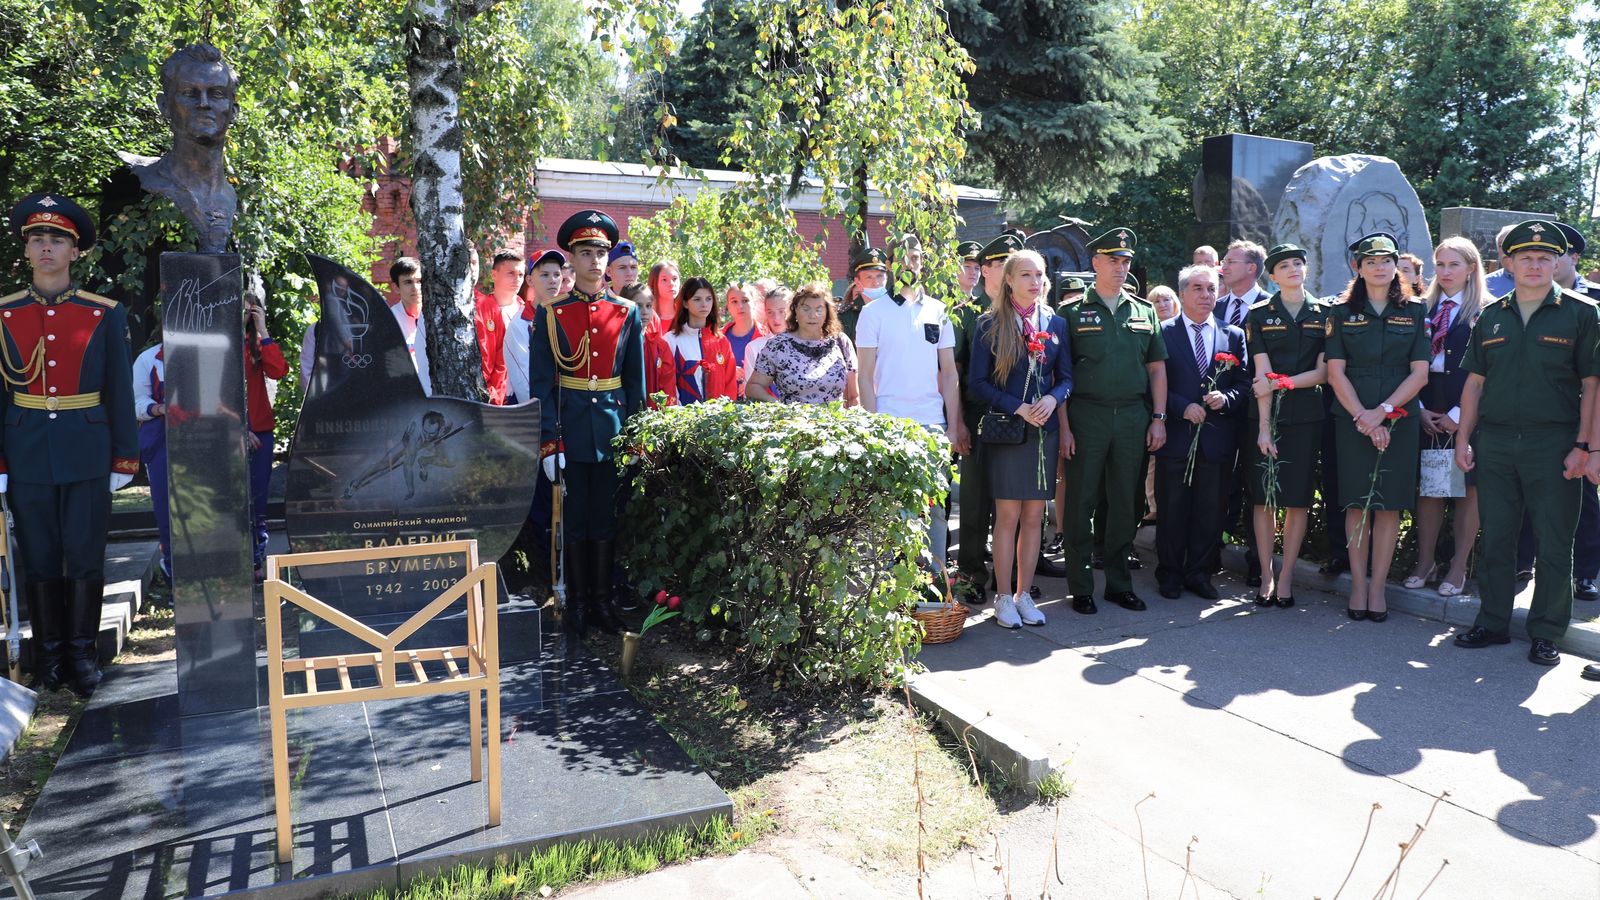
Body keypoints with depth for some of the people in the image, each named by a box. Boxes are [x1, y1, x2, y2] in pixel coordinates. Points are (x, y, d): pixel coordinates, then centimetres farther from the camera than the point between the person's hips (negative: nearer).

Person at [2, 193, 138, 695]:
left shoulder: (105, 315, 1)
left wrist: (124, 460, 1)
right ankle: (48, 654, 21)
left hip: (88, 457, -1)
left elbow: (120, 393, 2)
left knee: (85, 559, 5)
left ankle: (83, 652, 18)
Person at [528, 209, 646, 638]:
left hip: (613, 430, 1)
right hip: (570, 431, -1)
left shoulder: (627, 313, 6)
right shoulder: (550, 315, 0)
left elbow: (636, 382, 8)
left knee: (606, 519, 9)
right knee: (574, 521, 7)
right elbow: (541, 383, -3)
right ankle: (578, 600, 19)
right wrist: (548, 442, -10)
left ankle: (603, 600, 20)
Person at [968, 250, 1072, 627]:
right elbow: (979, 382, -4)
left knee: (1034, 516, 6)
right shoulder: (990, 324, 0)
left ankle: (1024, 594, 16)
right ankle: (1003, 597, 7)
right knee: (1008, 515, -3)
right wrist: (1018, 408, -14)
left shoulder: (1055, 323, 11)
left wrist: (1052, 399, -9)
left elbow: (1066, 376, 12)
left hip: (1045, 429, 4)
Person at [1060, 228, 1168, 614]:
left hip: (1133, 418, 4)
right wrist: (1063, 426, -10)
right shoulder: (1073, 313, 1)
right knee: (1081, 502, 1)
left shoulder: (1144, 312, 13)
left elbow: (1156, 368, 14)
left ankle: (1119, 583, 21)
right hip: (1086, 416, -3)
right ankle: (1081, 588, 10)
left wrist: (1158, 418, 5)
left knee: (1125, 503, 9)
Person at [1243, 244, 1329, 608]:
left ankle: (1286, 577, 12)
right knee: (1264, 498, 1)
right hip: (1266, 415, -1)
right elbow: (1262, 373, -7)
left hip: (1306, 417, 1)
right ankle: (1266, 575, 11)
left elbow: (1323, 373, 1)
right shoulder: (1259, 315, 3)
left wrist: (1280, 382, -13)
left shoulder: (1324, 315, 7)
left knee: (1299, 499, 3)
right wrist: (1263, 427, -12)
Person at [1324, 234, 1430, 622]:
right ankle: (1358, 585, 8)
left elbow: (1419, 373, 1)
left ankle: (1378, 587, 8)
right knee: (1357, 503, 0)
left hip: (1400, 420, 1)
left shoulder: (1414, 312, 7)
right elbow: (1335, 372, -1)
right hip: (1352, 419, 0)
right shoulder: (1342, 312, 6)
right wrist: (1362, 416, -12)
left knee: (1390, 503, 1)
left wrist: (1383, 410, -12)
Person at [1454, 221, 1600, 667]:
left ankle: (1546, 633, 15)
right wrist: (1464, 439, 6)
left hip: (1553, 444, -3)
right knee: (1495, 538, 9)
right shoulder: (1492, 316, 10)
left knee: (1554, 543, 4)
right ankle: (1492, 622, 21)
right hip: (1495, 442, 3)